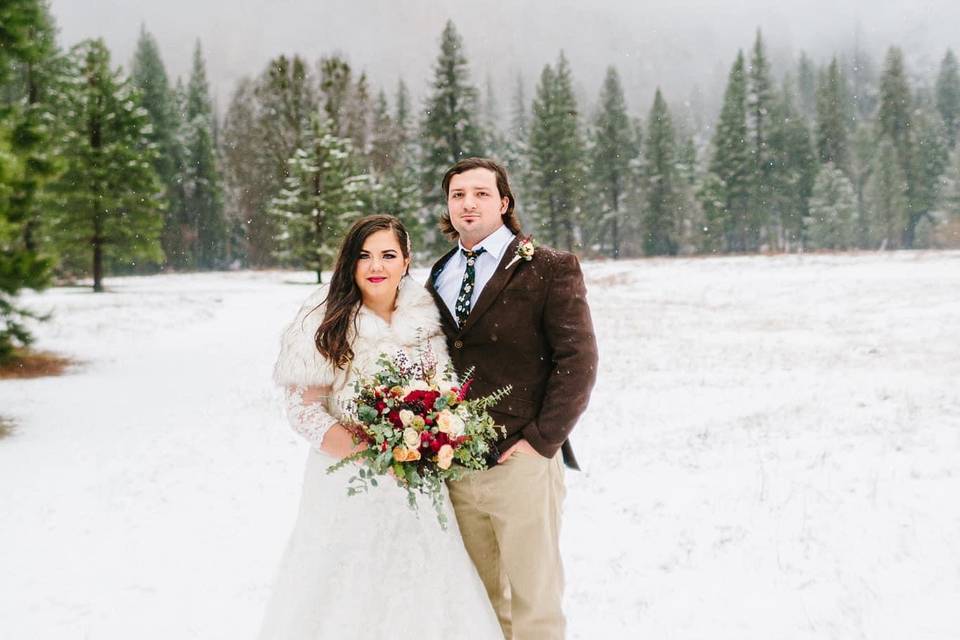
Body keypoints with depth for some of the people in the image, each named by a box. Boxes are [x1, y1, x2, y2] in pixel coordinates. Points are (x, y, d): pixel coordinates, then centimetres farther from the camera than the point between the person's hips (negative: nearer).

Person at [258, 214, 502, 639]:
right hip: (346, 479, -3)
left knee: (422, 585, 9)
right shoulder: (325, 322, -10)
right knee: (348, 598, 5)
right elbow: (303, 406, -11)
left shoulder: (425, 319, 2)